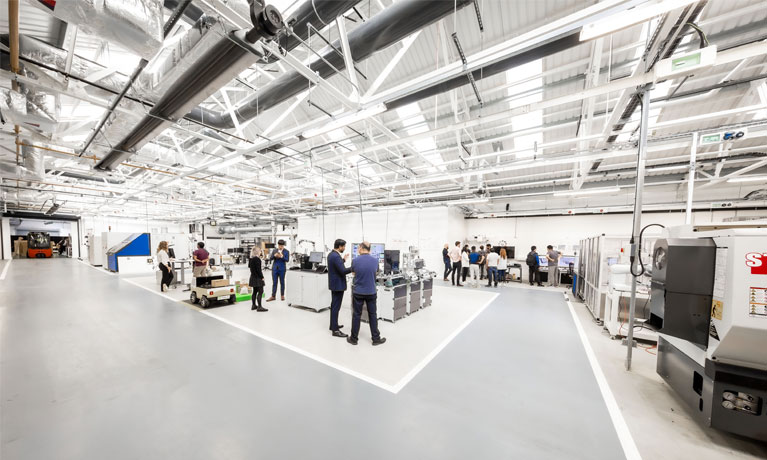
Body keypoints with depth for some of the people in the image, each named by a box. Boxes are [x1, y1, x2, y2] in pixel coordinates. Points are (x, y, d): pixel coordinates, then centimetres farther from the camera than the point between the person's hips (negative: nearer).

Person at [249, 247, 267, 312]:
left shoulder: (251, 259, 8)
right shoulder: (257, 259, -19)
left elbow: (249, 266, 22)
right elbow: (258, 269, -20)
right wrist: (262, 277, -13)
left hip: (253, 277, 9)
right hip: (258, 278, -9)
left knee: (255, 291, 16)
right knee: (260, 292, -5)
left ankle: (254, 305, 24)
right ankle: (259, 307, -5)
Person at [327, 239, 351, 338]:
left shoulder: (331, 254, 8)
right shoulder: (336, 256, -24)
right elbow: (343, 271, -27)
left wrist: (343, 260, 19)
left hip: (334, 283, 11)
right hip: (338, 284, -10)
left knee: (334, 305, 19)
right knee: (336, 307, -3)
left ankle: (333, 325, 31)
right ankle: (335, 330, 5)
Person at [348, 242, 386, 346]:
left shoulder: (355, 261, -12)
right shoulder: (375, 261, -7)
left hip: (358, 292, -1)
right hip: (371, 292, 1)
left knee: (356, 315, 10)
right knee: (372, 315, 12)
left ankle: (354, 338, 22)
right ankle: (376, 338, 19)